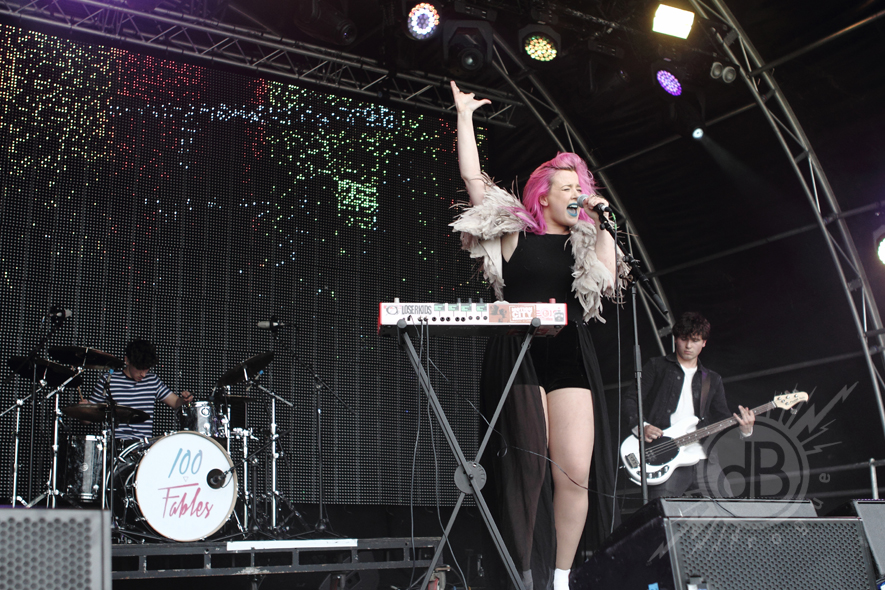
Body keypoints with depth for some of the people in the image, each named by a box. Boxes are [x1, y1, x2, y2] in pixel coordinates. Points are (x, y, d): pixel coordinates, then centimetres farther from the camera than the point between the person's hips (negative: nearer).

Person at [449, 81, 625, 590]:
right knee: (528, 467, -7)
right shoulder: (514, 229, 10)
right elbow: (472, 176, 5)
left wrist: (603, 227, 0)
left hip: (570, 356, 3)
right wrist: (465, 117, 7)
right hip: (518, 354, -3)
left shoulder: (586, 239, 19)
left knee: (576, 473, -7)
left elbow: (608, 284, 3)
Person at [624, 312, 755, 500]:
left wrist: (744, 427, -7)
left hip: (703, 460, 4)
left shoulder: (713, 380, 22)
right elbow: (630, 401, 4)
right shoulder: (657, 367, 10)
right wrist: (641, 426, -14)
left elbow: (723, 418, 14)